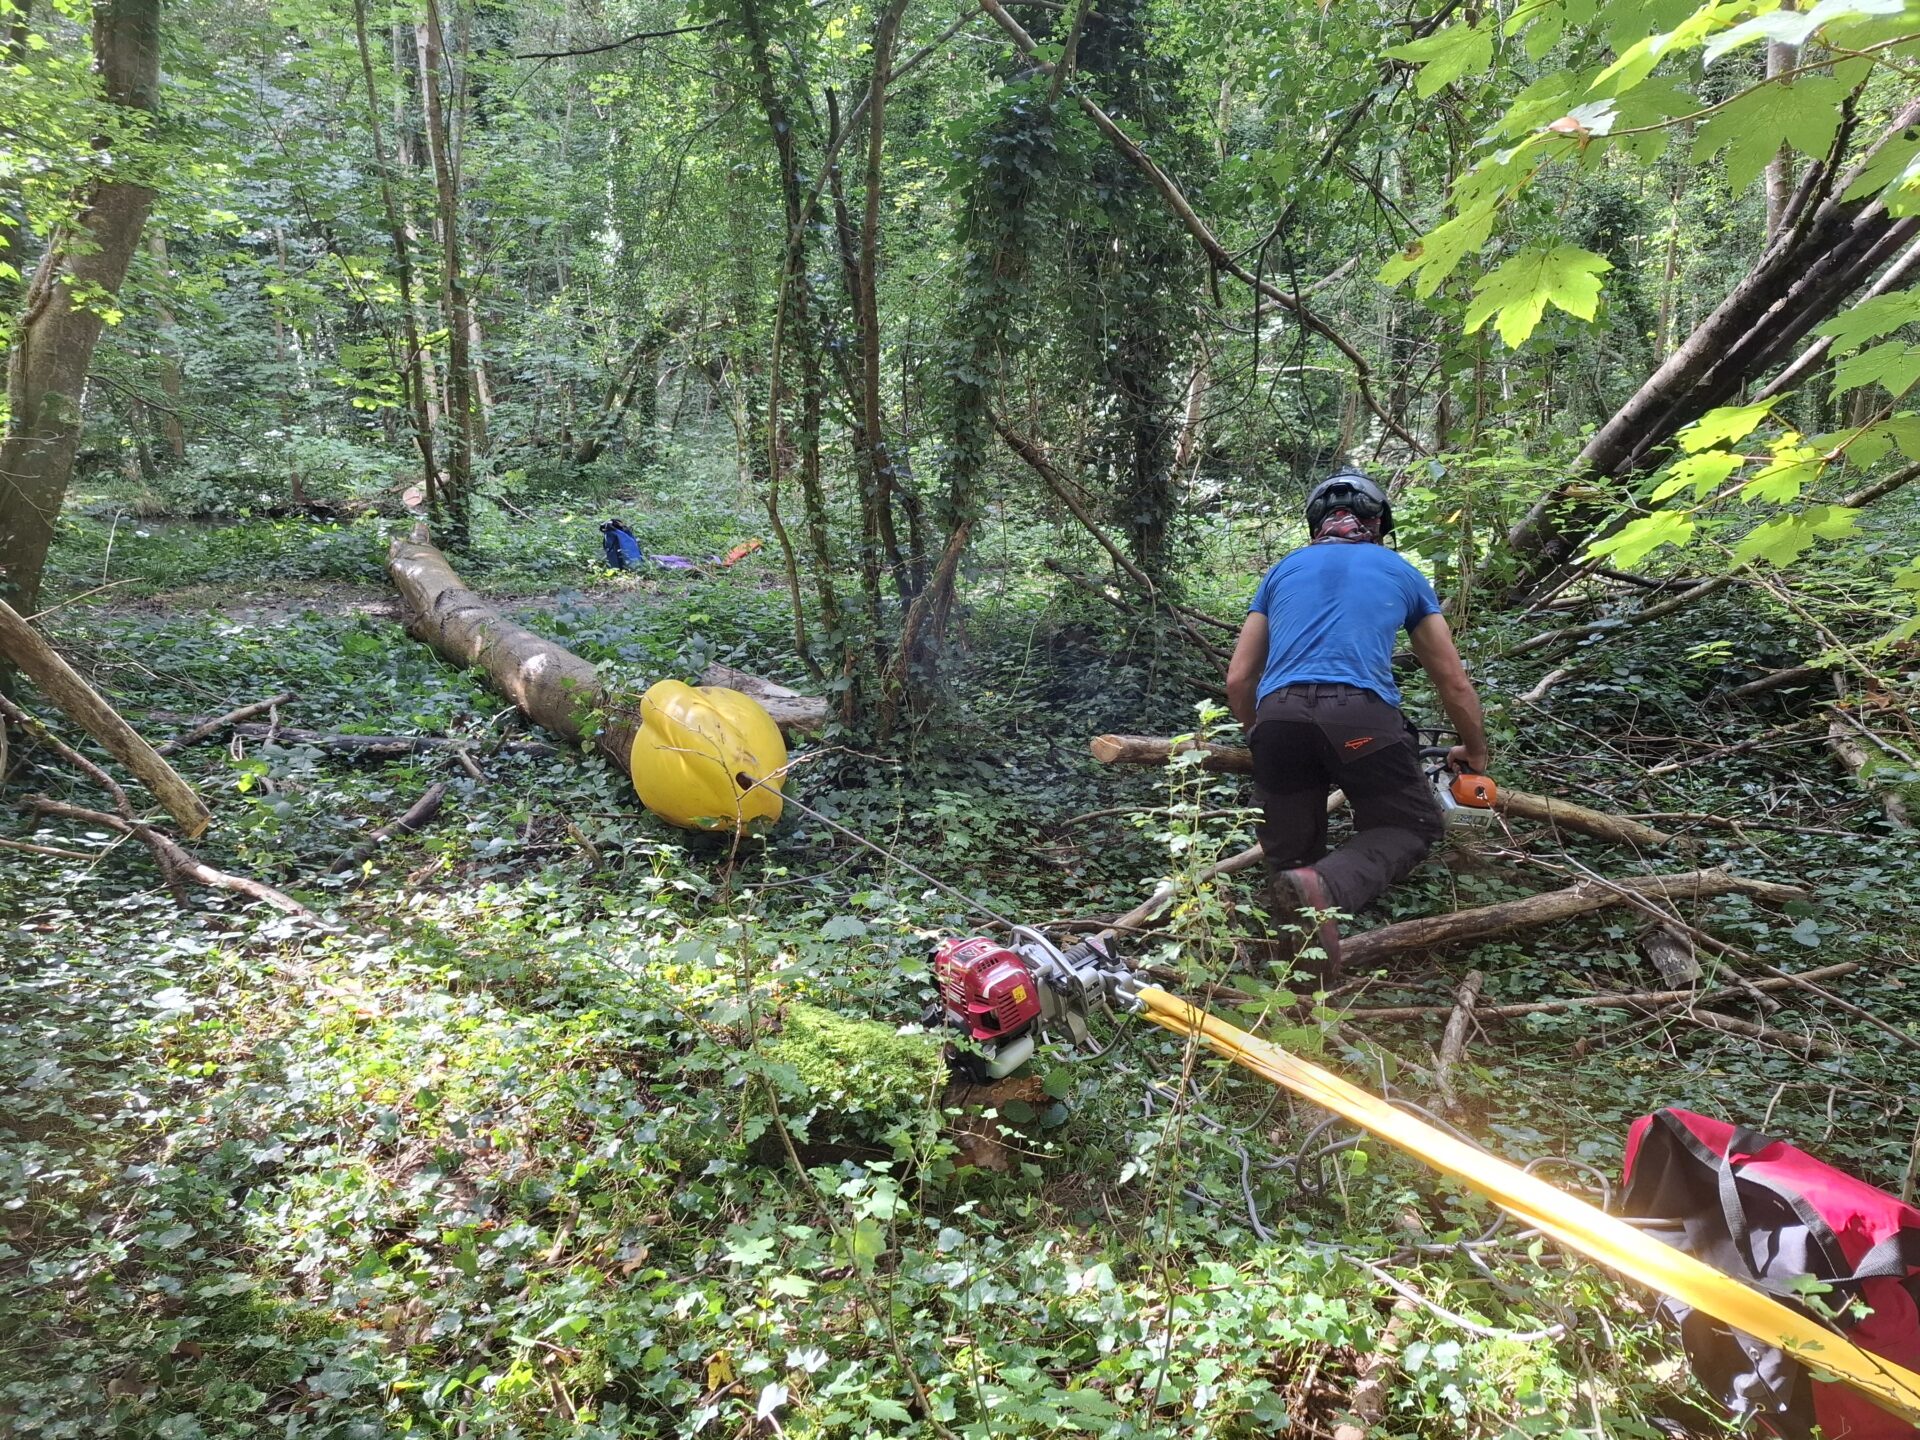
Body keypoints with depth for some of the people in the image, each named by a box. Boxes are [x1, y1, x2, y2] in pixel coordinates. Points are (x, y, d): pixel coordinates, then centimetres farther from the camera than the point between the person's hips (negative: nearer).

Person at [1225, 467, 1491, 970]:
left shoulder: (1284, 569, 27)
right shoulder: (1400, 571, 24)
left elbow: (1238, 680, 22)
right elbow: (1455, 684, 29)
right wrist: (1476, 753, 45)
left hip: (1278, 715, 2)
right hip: (1360, 712, -2)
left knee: (1291, 855, 18)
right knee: (1412, 825, 16)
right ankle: (1328, 887, -13)